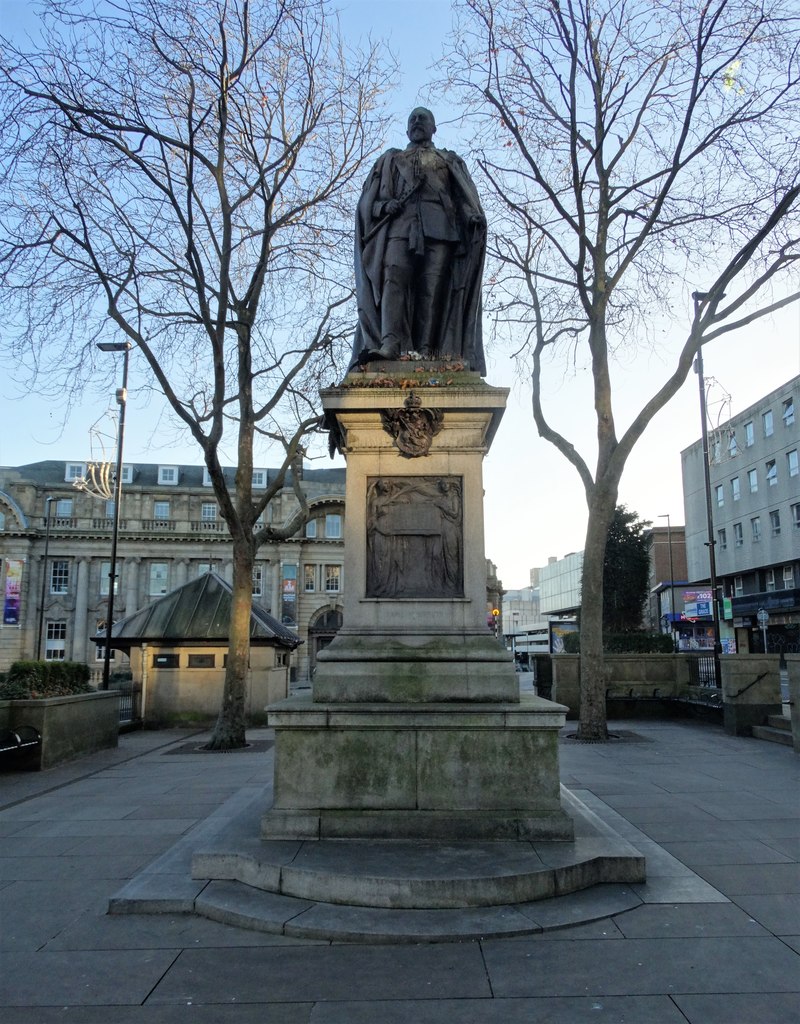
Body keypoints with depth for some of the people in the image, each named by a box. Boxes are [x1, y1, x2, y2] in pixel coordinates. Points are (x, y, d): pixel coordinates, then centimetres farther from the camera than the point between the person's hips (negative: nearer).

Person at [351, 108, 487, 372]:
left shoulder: (450, 161, 31)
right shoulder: (391, 159, 31)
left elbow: (466, 197, 15)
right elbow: (368, 198, 19)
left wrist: (475, 216, -7)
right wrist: (384, 204, -4)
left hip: (439, 224, 0)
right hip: (399, 224, 0)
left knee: (434, 286, -17)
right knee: (394, 278, -24)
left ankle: (426, 352, -25)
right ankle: (390, 344, -38)